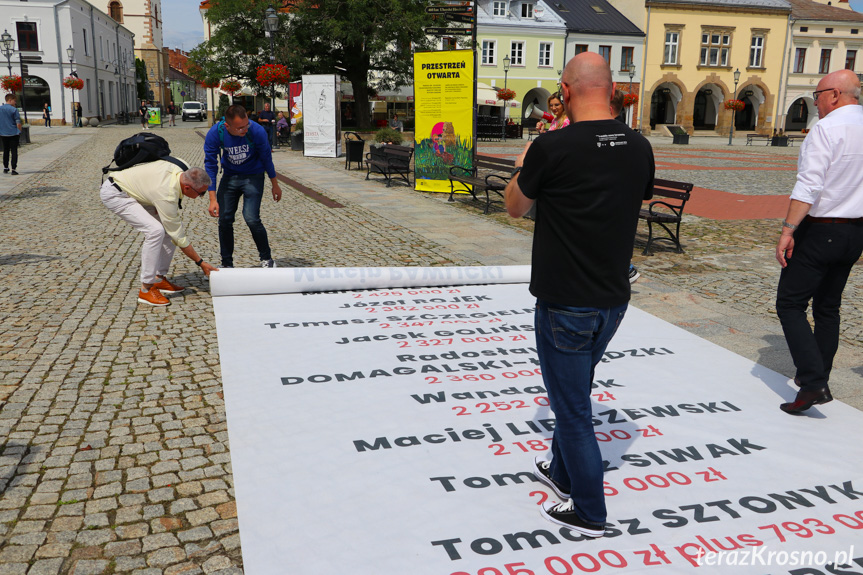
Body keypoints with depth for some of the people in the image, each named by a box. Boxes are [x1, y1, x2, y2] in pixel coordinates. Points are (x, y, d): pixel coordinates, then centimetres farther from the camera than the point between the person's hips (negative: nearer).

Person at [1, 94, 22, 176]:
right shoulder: (14, 109, -11)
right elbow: (18, 123, -13)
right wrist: (19, 131, 2)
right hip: (13, 133, -5)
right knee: (14, 151, -2)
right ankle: (13, 169, -6)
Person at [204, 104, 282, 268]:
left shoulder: (257, 131, -25)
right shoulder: (215, 134, -21)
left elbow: (266, 158, -8)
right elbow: (210, 165, -13)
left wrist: (275, 185, 3)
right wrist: (213, 198, -18)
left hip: (253, 176, -2)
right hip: (229, 176, 3)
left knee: (252, 219, -16)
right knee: (224, 220, -1)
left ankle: (267, 259, 5)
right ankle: (227, 264, 15)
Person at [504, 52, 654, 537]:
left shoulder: (551, 148, -18)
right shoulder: (640, 147, -1)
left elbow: (515, 208, -2)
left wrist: (523, 165, 19)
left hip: (566, 303, -6)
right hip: (614, 298, 7)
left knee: (572, 406, 8)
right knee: (575, 392, 25)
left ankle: (589, 512, 22)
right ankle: (563, 473, 44)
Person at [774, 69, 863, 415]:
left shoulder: (827, 128, -13)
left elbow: (809, 185, -22)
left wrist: (788, 230, -22)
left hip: (820, 230, -8)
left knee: (791, 303, -2)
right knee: (828, 306, 18)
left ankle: (813, 382, -10)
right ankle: (816, 375, 26)